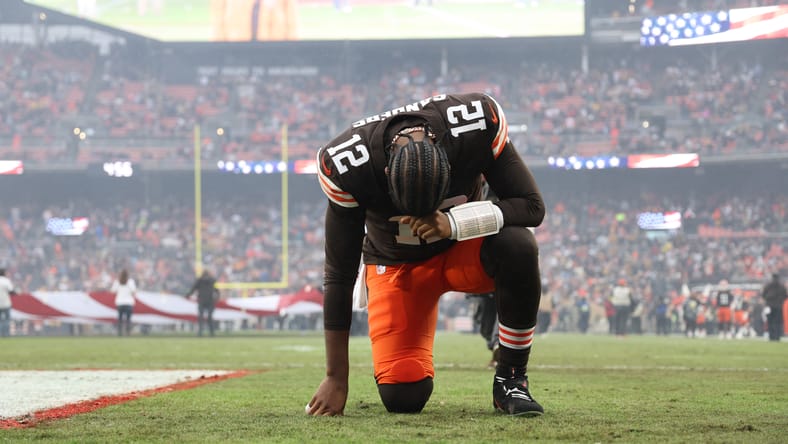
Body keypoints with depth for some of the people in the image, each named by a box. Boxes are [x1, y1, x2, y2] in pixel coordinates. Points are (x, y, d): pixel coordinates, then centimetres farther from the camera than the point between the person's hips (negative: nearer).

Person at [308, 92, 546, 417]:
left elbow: (532, 206, -23)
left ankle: (511, 380, -16)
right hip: (396, 264, -1)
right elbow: (339, 274, -21)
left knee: (518, 245, -36)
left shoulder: (477, 125, -31)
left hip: (462, 247, 1)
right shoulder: (349, 166, -30)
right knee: (403, 398, -17)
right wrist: (336, 378, -18)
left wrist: (452, 223, -40)